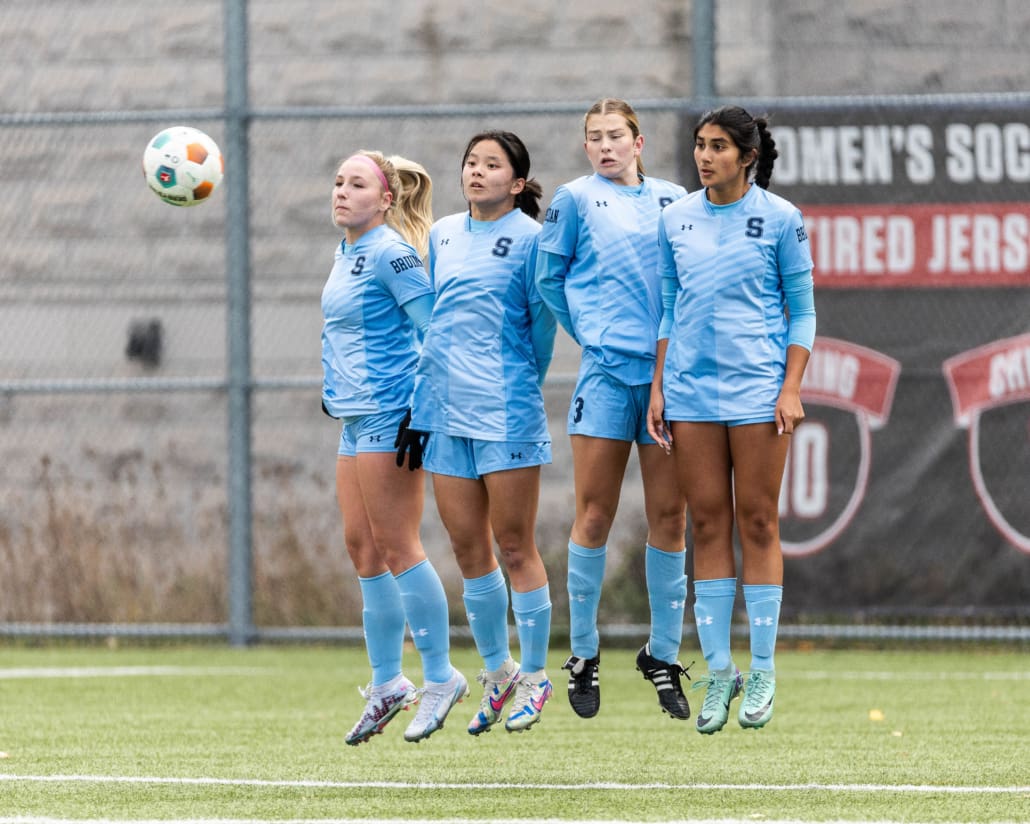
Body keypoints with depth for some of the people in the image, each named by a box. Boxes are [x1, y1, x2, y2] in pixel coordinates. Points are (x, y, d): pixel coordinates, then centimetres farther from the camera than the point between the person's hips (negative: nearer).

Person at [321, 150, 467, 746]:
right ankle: (387, 684, 16)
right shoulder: (346, 255, 15)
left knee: (396, 545, -7)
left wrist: (421, 407, -17)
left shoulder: (390, 253, -12)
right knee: (362, 546, 9)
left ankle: (441, 678, 0)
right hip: (356, 418, 9)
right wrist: (335, 392, 24)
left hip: (389, 416, -9)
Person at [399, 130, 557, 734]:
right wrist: (421, 395, 16)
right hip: (446, 407, 5)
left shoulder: (529, 238, -4)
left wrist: (523, 385, 6)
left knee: (514, 545, -1)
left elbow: (543, 319, 1)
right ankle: (497, 672, 21)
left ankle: (534, 676, 9)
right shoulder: (443, 235, 12)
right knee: (467, 546, 8)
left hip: (506, 411, -5)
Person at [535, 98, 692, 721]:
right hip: (606, 371, -2)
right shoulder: (577, 200, 5)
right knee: (595, 515, -3)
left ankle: (664, 654, 10)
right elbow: (549, 277, 11)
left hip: (670, 369, 2)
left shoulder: (673, 200, 12)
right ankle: (583, 655, 6)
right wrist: (588, 331, 7)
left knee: (669, 516, 2)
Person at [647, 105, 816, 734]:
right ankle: (719, 671, 6)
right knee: (708, 524, 2)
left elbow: (802, 309, 2)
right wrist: (659, 388, 9)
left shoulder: (779, 218, -1)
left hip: (757, 385, -3)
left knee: (757, 522, -2)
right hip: (691, 387, 3)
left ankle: (763, 672, 4)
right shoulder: (676, 220, 9)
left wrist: (792, 387, -6)